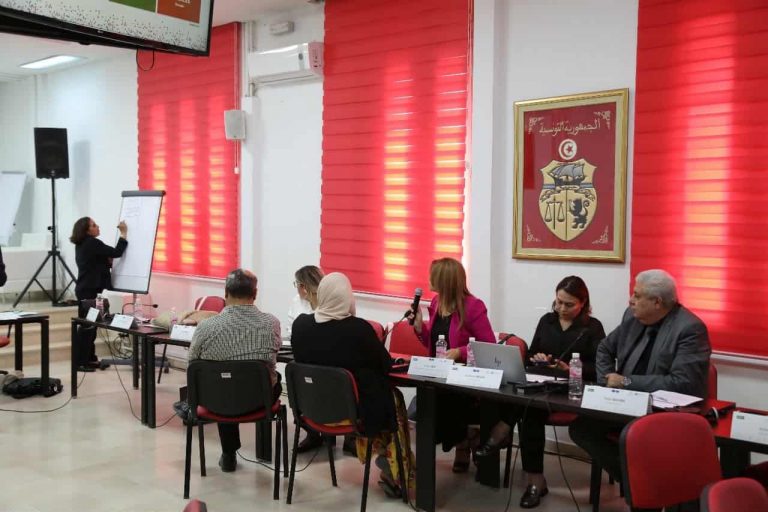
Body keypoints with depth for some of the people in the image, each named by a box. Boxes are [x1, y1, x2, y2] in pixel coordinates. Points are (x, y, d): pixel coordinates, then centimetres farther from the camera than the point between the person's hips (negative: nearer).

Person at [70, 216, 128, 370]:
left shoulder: (82, 244, 14)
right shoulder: (92, 243, -16)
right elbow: (116, 252, -18)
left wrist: (108, 262, 4)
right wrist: (124, 233, -11)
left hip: (85, 289, 10)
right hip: (90, 290, -10)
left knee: (89, 325, 13)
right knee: (88, 326, -5)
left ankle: (90, 359, 18)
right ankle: (81, 362, -2)